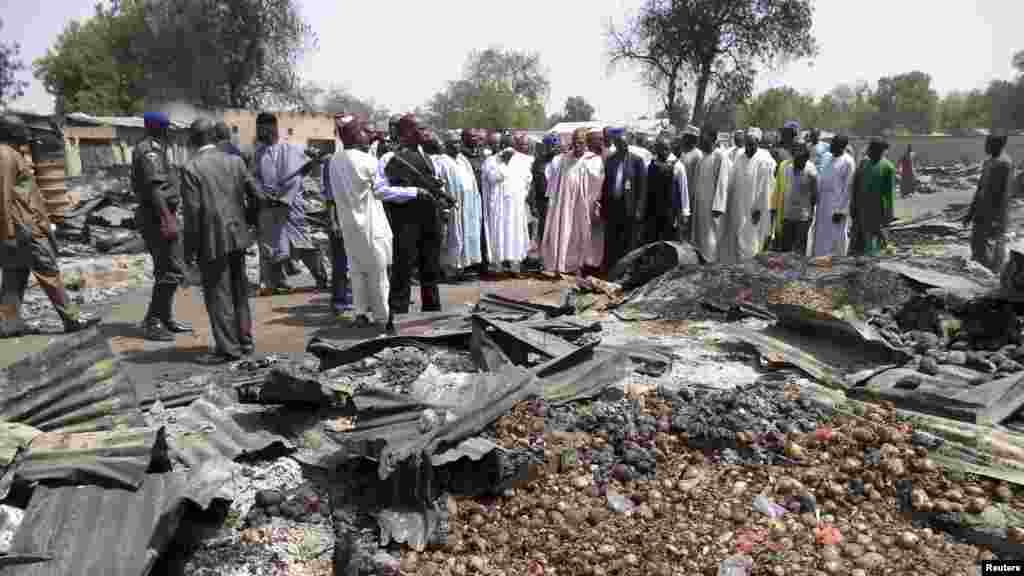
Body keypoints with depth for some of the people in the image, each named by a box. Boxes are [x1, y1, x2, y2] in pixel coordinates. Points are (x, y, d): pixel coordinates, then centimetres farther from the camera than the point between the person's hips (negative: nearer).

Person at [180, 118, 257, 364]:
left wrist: (190, 249, -6)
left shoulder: (190, 168, -11)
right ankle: (244, 340, 24)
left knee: (218, 295, 3)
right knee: (239, 292, 16)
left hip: (212, 241, -5)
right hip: (237, 236, 6)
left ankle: (228, 348, 7)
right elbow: (255, 193, 5)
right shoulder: (235, 161, 3)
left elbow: (192, 212, -13)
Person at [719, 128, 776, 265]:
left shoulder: (763, 160, -10)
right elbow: (732, 182, 10)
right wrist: (728, 204, 7)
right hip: (737, 207, 6)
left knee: (749, 240, -1)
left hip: (752, 208, -5)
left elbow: (764, 186, -11)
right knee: (733, 239, 10)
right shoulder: (740, 158, 7)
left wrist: (759, 208, -14)